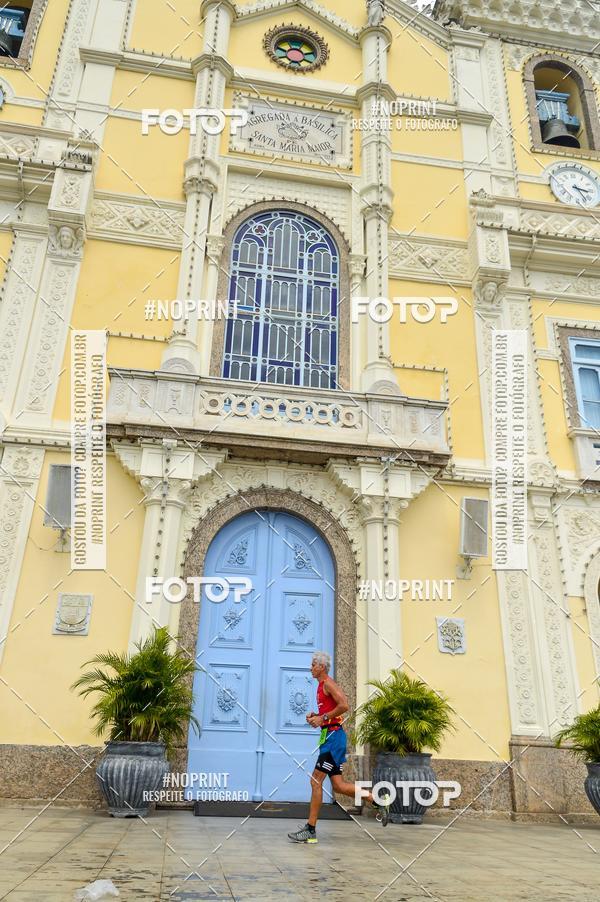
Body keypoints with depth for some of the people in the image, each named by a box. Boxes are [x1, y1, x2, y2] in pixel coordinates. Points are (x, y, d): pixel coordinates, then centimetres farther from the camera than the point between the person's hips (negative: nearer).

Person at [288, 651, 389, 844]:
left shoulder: (328, 683, -10)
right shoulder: (322, 686, 20)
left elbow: (344, 706, -23)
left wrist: (323, 718, -18)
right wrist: (316, 717, 11)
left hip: (333, 735, -10)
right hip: (330, 736, 10)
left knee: (316, 781, -7)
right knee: (338, 785, 8)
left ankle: (310, 830, -1)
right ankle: (378, 801, 15)